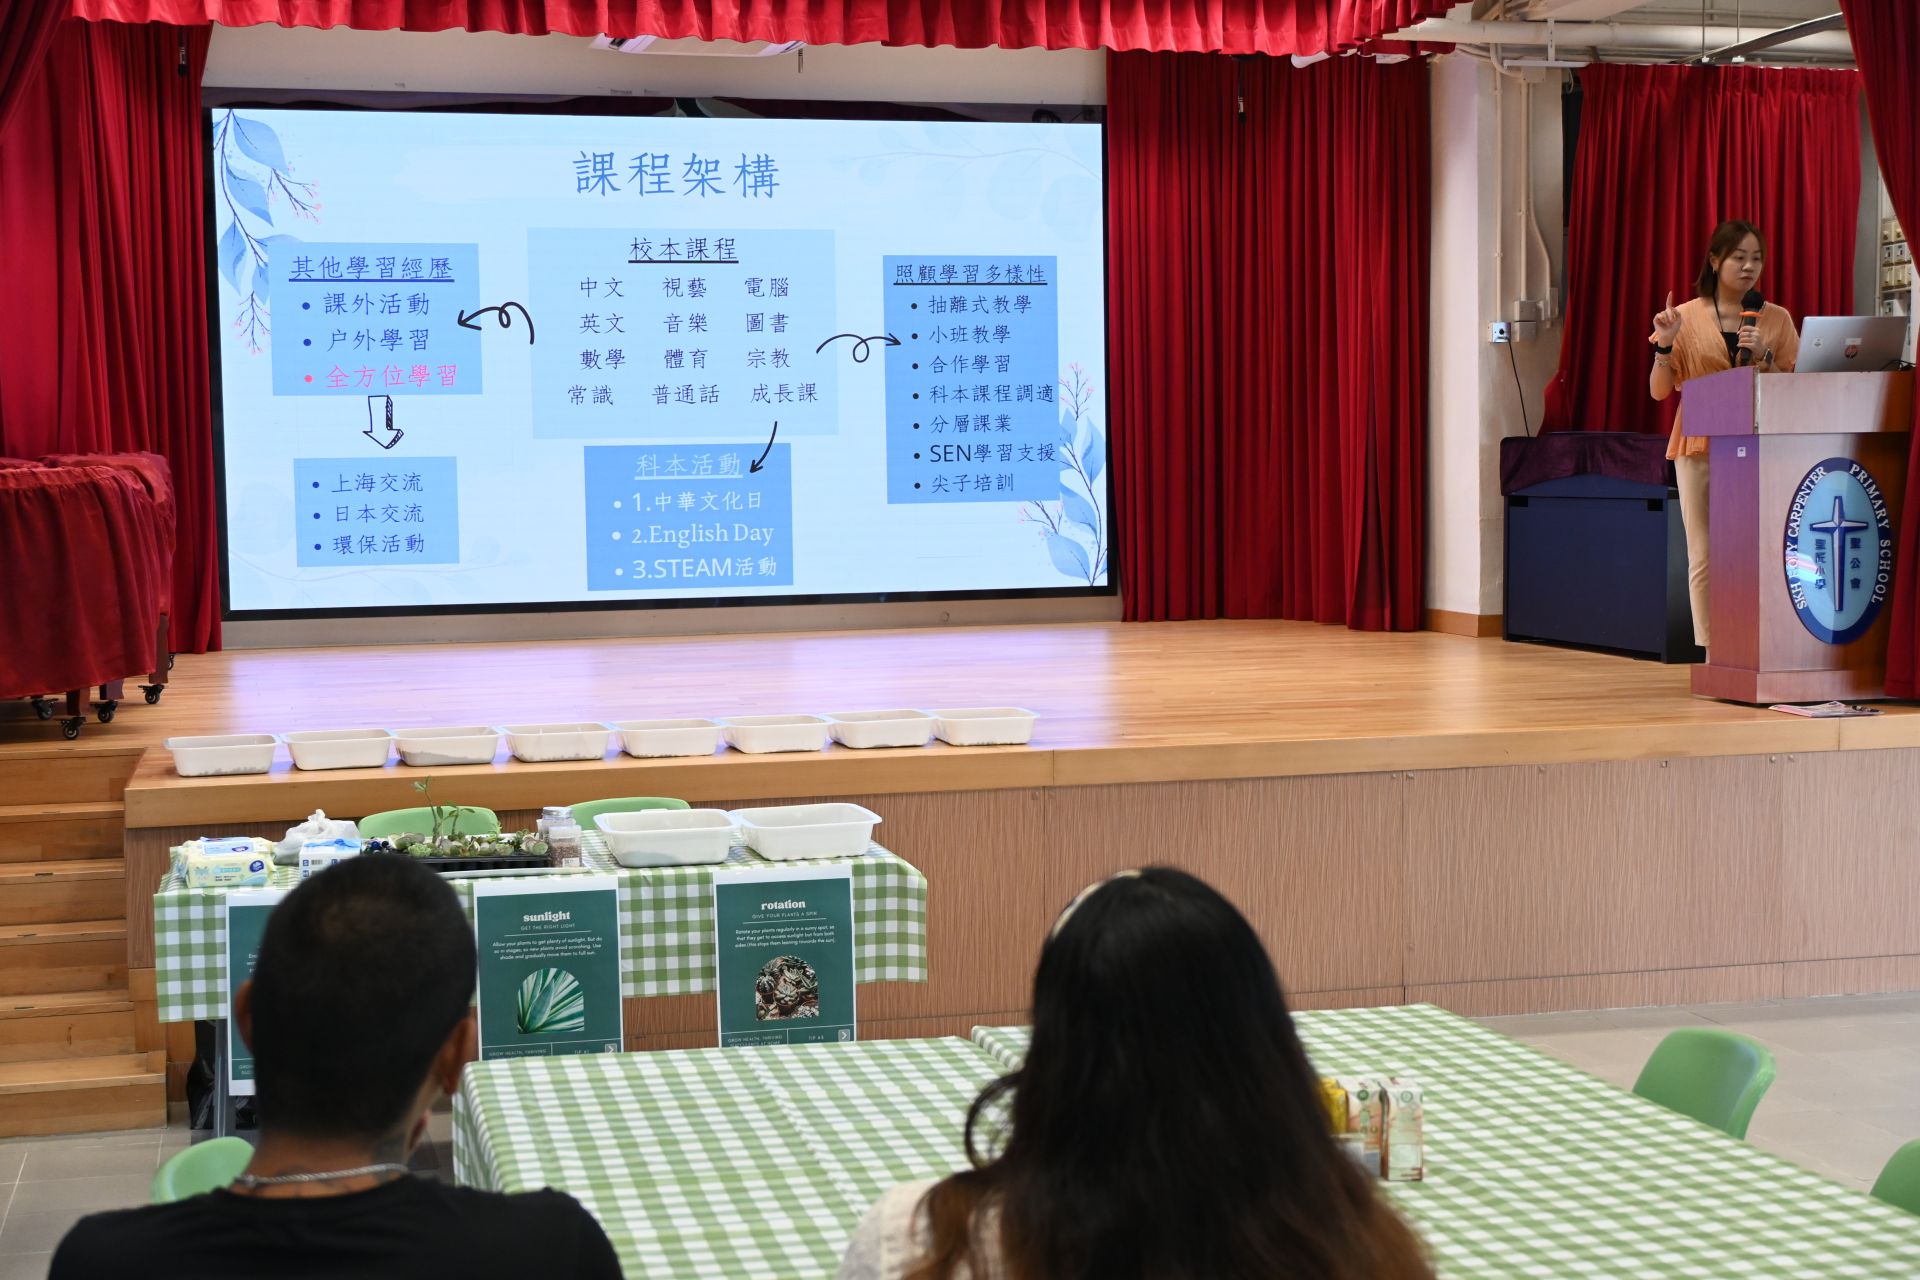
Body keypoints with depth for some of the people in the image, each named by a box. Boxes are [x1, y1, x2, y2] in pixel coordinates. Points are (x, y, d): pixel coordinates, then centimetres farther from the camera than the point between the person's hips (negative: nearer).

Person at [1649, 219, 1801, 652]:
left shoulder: (1776, 318, 9)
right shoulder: (1688, 316, 6)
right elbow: (1659, 391, 6)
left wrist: (1763, 357, -8)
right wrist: (1664, 344, -11)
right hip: (1701, 446, -1)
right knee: (1704, 556, -5)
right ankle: (1707, 652, -2)